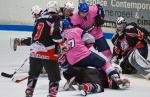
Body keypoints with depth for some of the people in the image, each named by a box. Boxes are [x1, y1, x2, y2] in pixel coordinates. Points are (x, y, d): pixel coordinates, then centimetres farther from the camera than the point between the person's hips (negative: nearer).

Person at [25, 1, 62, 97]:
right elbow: (55, 34, -17)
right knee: (54, 77, 2)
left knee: (33, 74, 24)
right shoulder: (55, 19, -4)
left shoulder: (40, 19, 18)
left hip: (34, 52, 7)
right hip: (48, 53, -7)